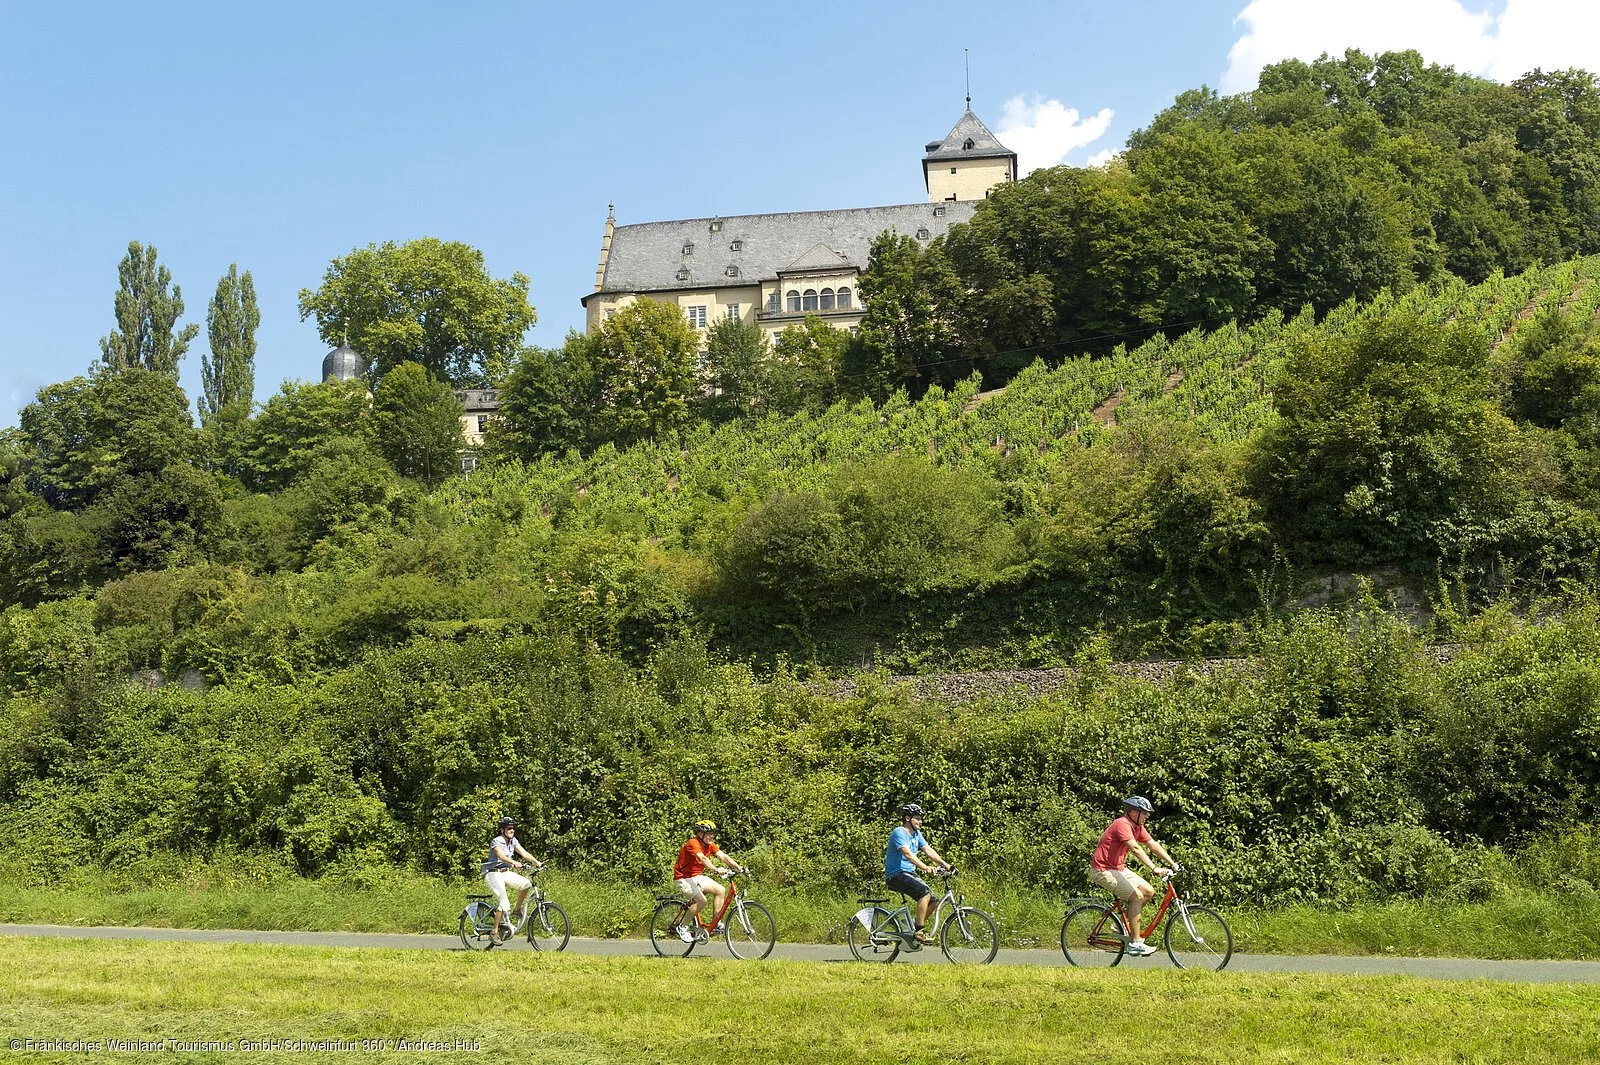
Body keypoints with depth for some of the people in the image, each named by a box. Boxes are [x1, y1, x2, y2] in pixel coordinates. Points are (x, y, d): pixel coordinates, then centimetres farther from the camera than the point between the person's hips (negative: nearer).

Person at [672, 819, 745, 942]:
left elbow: (723, 856, -7)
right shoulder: (693, 844, -23)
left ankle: (716, 924, 0)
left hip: (697, 877, 8)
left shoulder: (709, 845, 2)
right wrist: (716, 869, -54)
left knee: (720, 890, -8)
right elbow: (702, 858, -40)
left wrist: (739, 868, -20)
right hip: (683, 878, -8)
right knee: (701, 901, -25)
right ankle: (682, 927, -8)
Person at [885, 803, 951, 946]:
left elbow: (928, 849, 8)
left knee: (933, 900, -3)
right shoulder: (899, 833, -16)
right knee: (925, 892, -26)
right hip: (896, 875, -9)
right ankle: (920, 931, -21)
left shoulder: (916, 834, 13)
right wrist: (925, 867, -41)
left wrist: (944, 864, -5)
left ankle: (916, 930, 11)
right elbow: (908, 854, -29)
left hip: (909, 874, 9)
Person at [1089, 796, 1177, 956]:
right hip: (1103, 870, -10)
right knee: (1137, 896, -19)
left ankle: (1125, 925, 15)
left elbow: (1154, 845, 7)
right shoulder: (1122, 824, -22)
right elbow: (1135, 848, -33)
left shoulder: (1138, 827, 7)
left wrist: (1173, 864, -1)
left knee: (1149, 892, 3)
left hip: (1118, 868, 10)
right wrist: (1154, 868, -40)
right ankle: (1135, 943, -15)